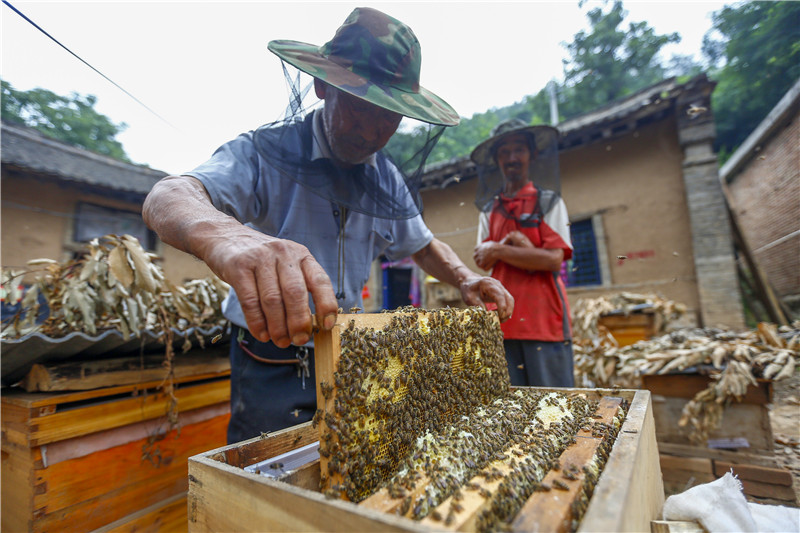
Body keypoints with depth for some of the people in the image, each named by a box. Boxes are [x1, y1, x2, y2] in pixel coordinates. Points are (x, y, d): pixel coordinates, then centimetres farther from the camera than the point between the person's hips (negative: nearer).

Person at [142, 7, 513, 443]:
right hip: (272, 369, -4)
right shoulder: (266, 152, -13)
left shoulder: (389, 182, 2)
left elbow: (423, 244, 15)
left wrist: (465, 279, -5)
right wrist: (225, 236, -54)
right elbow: (167, 197, -30)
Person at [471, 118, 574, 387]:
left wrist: (499, 250, -8)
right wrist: (517, 247, -11)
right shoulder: (489, 210, 15)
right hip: (504, 318, 3)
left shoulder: (549, 202, 5)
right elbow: (482, 260, 5)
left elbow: (554, 260, -8)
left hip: (543, 319, -3)